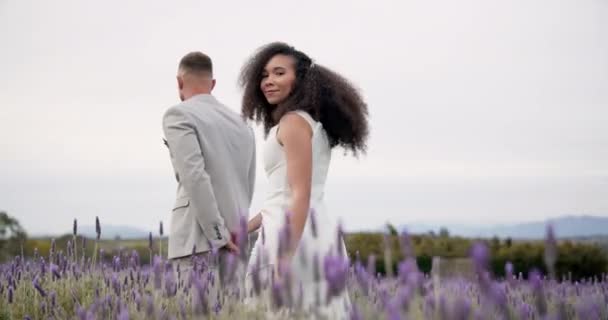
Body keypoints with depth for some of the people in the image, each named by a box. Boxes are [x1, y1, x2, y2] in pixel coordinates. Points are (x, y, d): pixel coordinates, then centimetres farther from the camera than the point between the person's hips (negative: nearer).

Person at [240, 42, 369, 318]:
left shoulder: (293, 122, -7)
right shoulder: (314, 124, 21)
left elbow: (301, 195, -16)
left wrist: (285, 258, -22)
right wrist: (243, 228, 26)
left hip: (294, 235, -9)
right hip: (318, 233, 9)